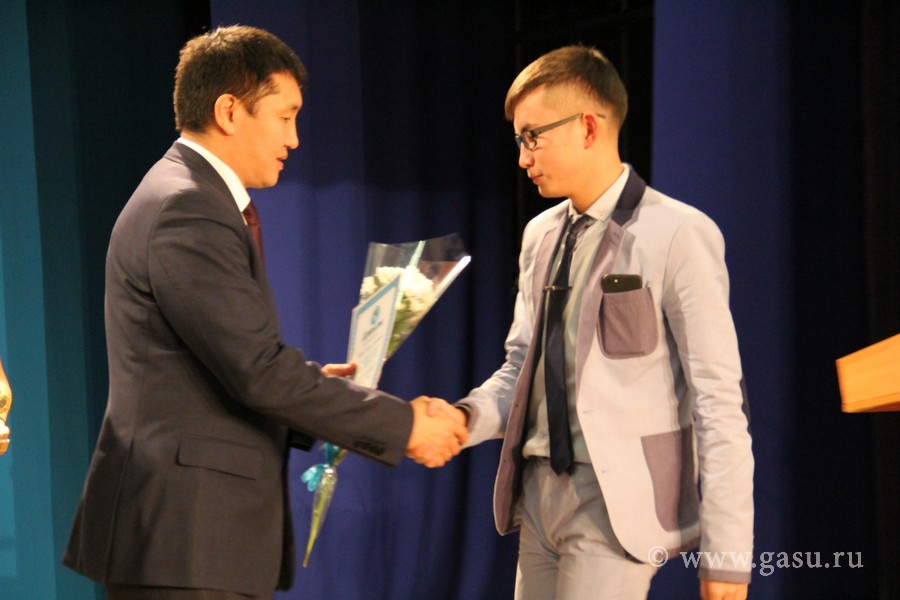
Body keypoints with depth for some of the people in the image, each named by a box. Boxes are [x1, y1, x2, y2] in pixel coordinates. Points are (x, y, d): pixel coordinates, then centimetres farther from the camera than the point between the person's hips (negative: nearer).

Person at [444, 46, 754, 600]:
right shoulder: (541, 234, 13)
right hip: (540, 492, 7)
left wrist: (726, 555, -14)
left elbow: (719, 403, -12)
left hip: (619, 505, -7)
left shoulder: (678, 235, -10)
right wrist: (464, 419, -4)